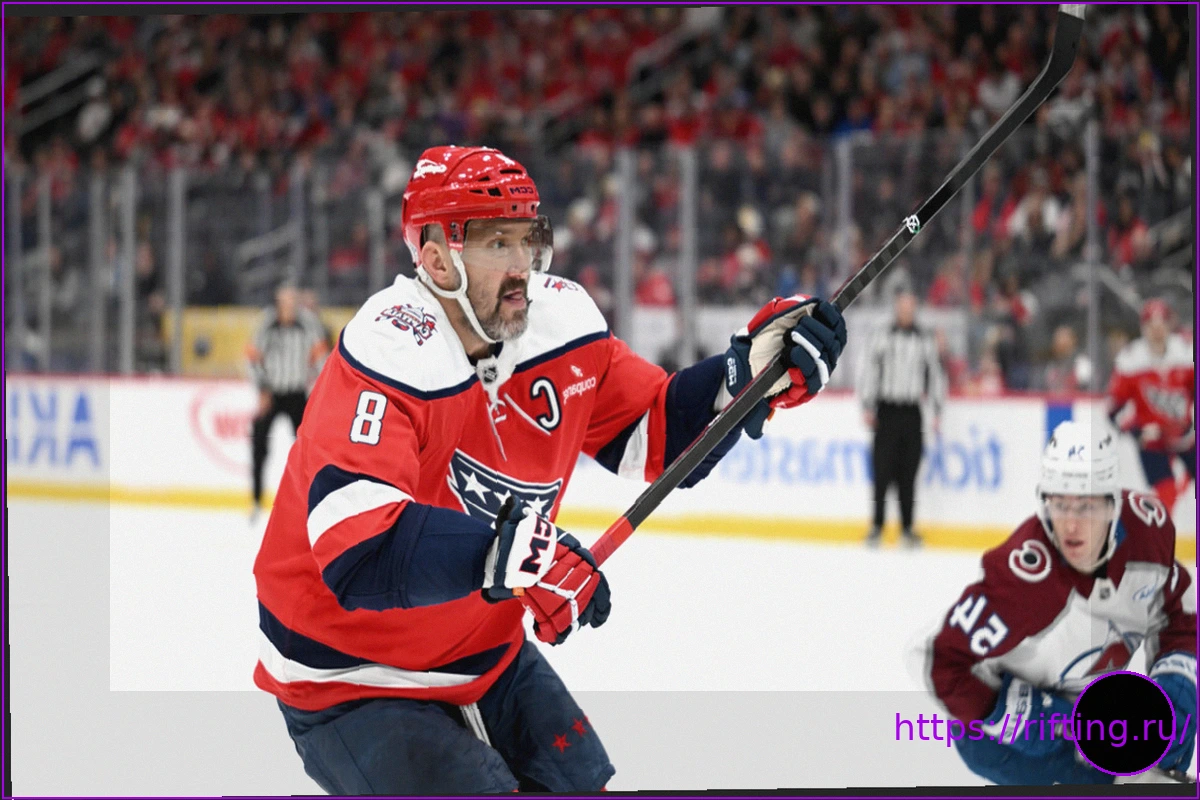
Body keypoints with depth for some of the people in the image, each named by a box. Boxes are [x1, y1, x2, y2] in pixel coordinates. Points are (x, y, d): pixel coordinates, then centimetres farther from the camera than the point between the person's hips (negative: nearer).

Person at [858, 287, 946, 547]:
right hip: (887, 411, -2)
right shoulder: (883, 339, 2)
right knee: (882, 470, -5)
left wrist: (937, 412, 8)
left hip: (912, 414, 2)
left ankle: (907, 528, 9)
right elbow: (868, 372, 1)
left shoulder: (925, 342, 9)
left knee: (908, 473, 3)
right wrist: (867, 408, -5)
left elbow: (936, 376, 13)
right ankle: (877, 526, 1)